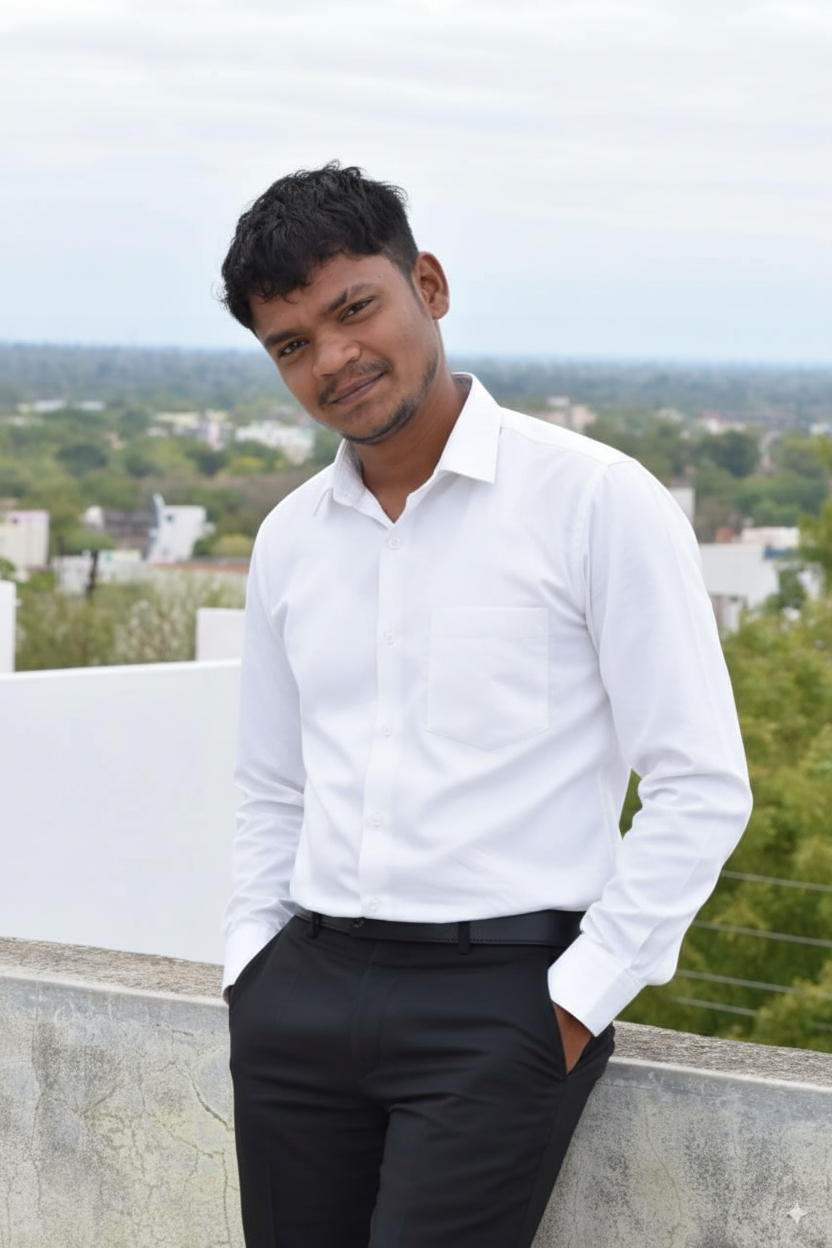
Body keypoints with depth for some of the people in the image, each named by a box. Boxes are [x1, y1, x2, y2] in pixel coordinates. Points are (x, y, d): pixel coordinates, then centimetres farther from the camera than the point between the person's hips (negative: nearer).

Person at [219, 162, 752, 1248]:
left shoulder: (597, 502, -6)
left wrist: (575, 1005, -10)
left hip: (498, 996, -5)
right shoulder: (288, 540, 12)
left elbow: (700, 789, -8)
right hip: (300, 993, 5)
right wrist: (252, 971, 10)